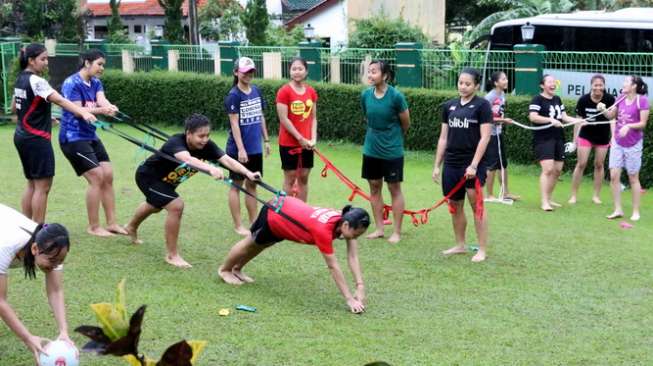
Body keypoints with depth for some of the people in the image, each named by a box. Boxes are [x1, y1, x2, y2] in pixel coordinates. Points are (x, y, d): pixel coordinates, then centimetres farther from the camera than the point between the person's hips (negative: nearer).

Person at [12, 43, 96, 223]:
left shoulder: (21, 79, 12)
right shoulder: (36, 81, -16)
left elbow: (15, 107, 22)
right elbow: (60, 101, -29)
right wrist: (83, 113, -39)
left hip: (22, 136, 10)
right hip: (37, 138, -10)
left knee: (32, 184, 15)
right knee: (43, 186, -5)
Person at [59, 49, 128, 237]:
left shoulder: (96, 83, 7)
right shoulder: (72, 83, -15)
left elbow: (102, 100, -12)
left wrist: (109, 107, -36)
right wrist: (100, 110, -37)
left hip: (91, 136, 8)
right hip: (73, 137, -8)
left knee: (108, 176, 5)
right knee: (96, 177, -12)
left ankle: (112, 223, 13)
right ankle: (93, 227, 0)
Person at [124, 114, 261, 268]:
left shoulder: (207, 146, -25)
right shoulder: (175, 142, -41)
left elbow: (227, 160, -36)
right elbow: (187, 159, -62)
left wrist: (248, 173, -53)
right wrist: (210, 168, -80)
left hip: (165, 180, 8)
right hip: (148, 176, -8)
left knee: (156, 206, 33)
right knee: (176, 206, -25)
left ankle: (132, 227, 66)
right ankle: (172, 255, -9)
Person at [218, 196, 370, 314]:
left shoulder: (346, 221, -25)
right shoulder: (323, 230, -45)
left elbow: (353, 257, -24)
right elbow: (333, 267, -42)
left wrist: (360, 287, -31)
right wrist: (349, 299, -41)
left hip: (290, 207, 6)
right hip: (272, 215, -6)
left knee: (260, 245, 32)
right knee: (251, 243, 23)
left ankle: (237, 269, 60)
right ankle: (224, 270, 52)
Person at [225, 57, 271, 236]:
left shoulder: (257, 91, 6)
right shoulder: (234, 95, -13)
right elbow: (234, 124, -16)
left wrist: (266, 140, 13)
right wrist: (241, 149, -19)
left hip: (255, 148, 6)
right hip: (238, 149, -6)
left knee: (252, 185, 13)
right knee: (236, 185, 4)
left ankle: (254, 222, 21)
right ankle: (238, 226, 9)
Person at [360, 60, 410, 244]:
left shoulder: (396, 96, -17)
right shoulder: (365, 95, -4)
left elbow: (406, 123, -4)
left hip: (392, 151, -5)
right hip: (371, 149, 5)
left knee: (394, 189, 4)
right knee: (374, 187, 11)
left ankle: (396, 232, 12)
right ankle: (379, 229, 22)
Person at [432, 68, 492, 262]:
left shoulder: (482, 105, -4)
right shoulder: (449, 106, 11)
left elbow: (484, 138, -10)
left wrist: (474, 165, -16)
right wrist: (437, 165, 11)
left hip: (472, 165, -5)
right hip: (451, 164, 5)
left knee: (476, 205, -4)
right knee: (454, 206, 11)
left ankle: (482, 250, 3)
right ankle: (460, 245, 24)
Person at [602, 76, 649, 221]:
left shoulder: (642, 100, -12)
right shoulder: (621, 99, 3)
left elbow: (643, 123, -12)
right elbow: (611, 116, 14)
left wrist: (628, 126, -27)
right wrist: (603, 110, -6)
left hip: (633, 144, -5)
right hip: (617, 143, 5)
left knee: (633, 178, 5)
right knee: (614, 176, 0)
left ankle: (636, 212, 16)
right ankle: (618, 209, 9)